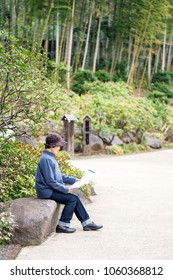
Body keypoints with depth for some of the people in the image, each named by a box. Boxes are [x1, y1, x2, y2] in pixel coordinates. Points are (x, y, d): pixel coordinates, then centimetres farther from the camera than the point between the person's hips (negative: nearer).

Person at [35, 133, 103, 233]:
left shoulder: (50, 158, 14)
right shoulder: (46, 159, -19)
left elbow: (59, 176, 21)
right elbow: (50, 181, -23)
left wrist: (73, 180, 12)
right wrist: (65, 189, -17)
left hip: (51, 190, 10)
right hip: (47, 192, -10)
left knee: (75, 199, 3)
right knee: (72, 199, -13)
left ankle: (87, 223, 7)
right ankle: (62, 225, -6)